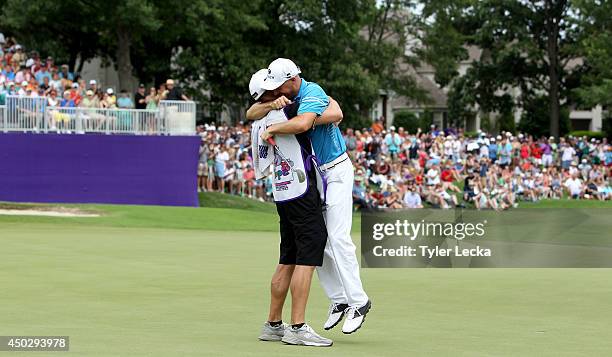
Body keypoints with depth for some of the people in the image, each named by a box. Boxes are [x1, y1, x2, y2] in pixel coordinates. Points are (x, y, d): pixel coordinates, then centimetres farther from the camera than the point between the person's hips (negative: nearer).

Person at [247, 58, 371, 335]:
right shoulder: (288, 97, 3)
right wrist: (273, 105, -22)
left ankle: (358, 301, -9)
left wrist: (271, 130, -29)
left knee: (338, 238, -14)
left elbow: (302, 124, -43)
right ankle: (339, 299, 12)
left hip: (336, 171, -8)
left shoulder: (313, 94, -23)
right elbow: (251, 114, -2)